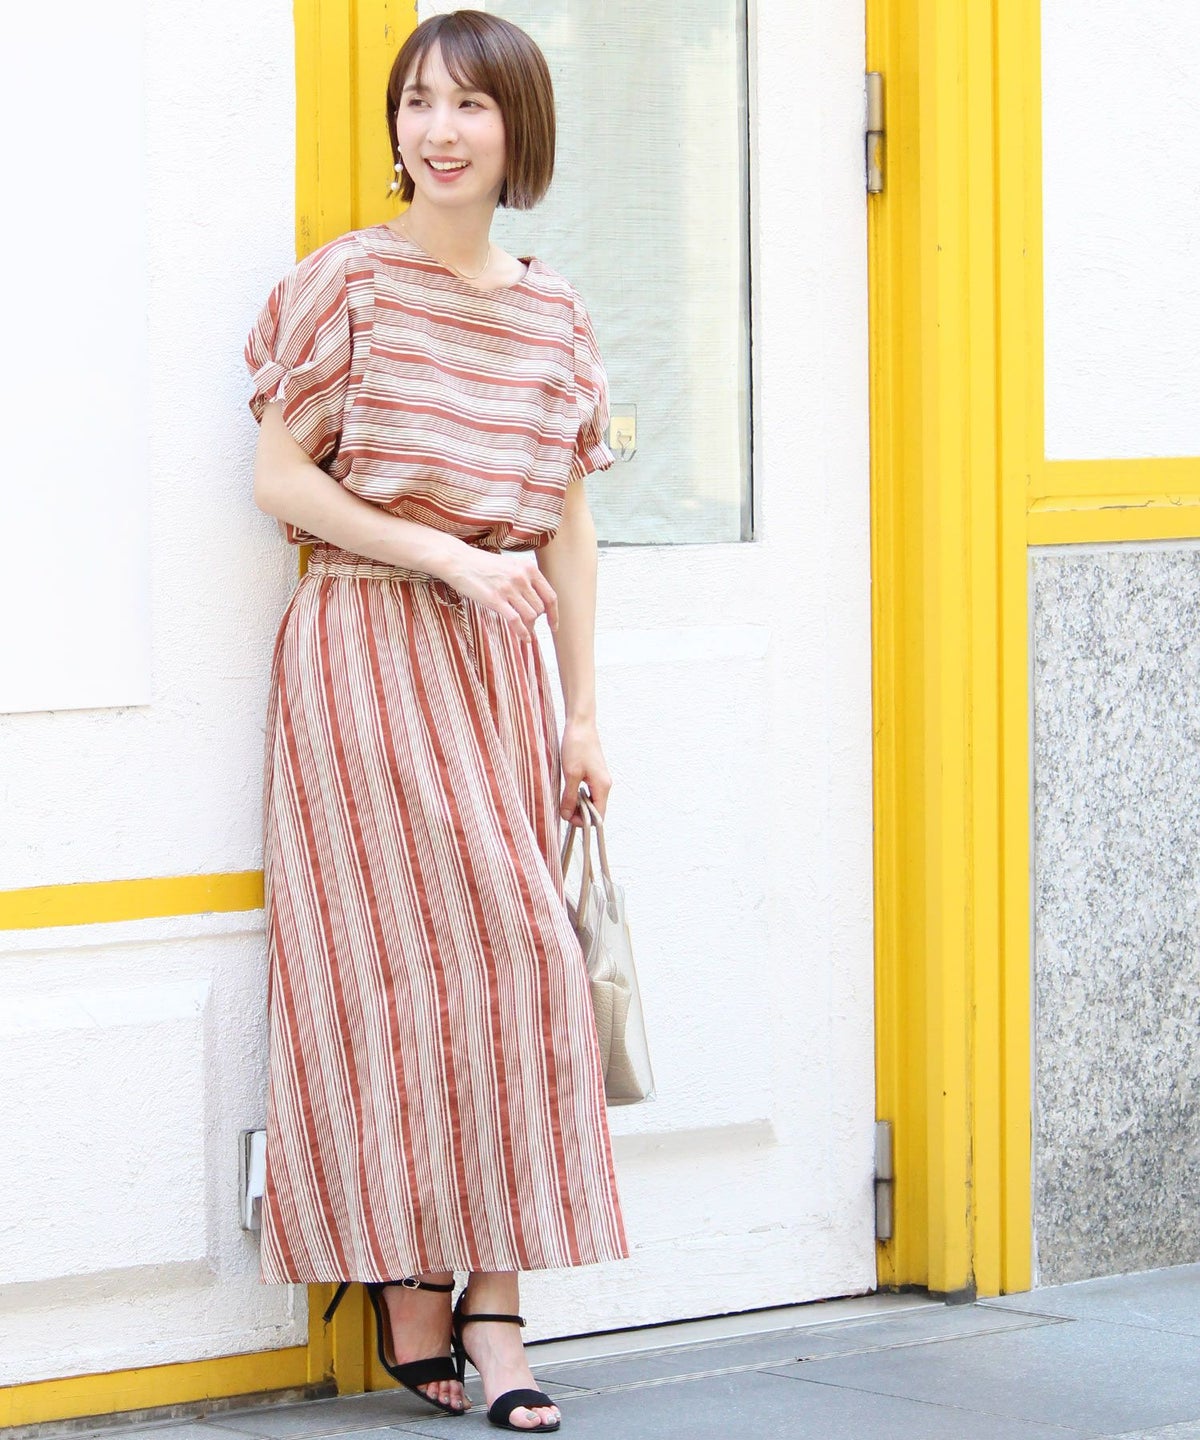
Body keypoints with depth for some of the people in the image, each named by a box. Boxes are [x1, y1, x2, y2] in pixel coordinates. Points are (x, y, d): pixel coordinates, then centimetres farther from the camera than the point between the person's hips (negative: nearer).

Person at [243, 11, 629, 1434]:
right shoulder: (347, 280, -2)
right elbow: (280, 478, -5)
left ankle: (491, 1300, 3)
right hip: (364, 644, -5)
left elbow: (565, 523, 13)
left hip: (500, 655, 5)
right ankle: (411, 1292, 0)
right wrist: (446, 555, -15)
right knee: (398, 957, -7)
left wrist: (582, 716, 10)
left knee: (511, 961, 0)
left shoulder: (552, 309, 11)